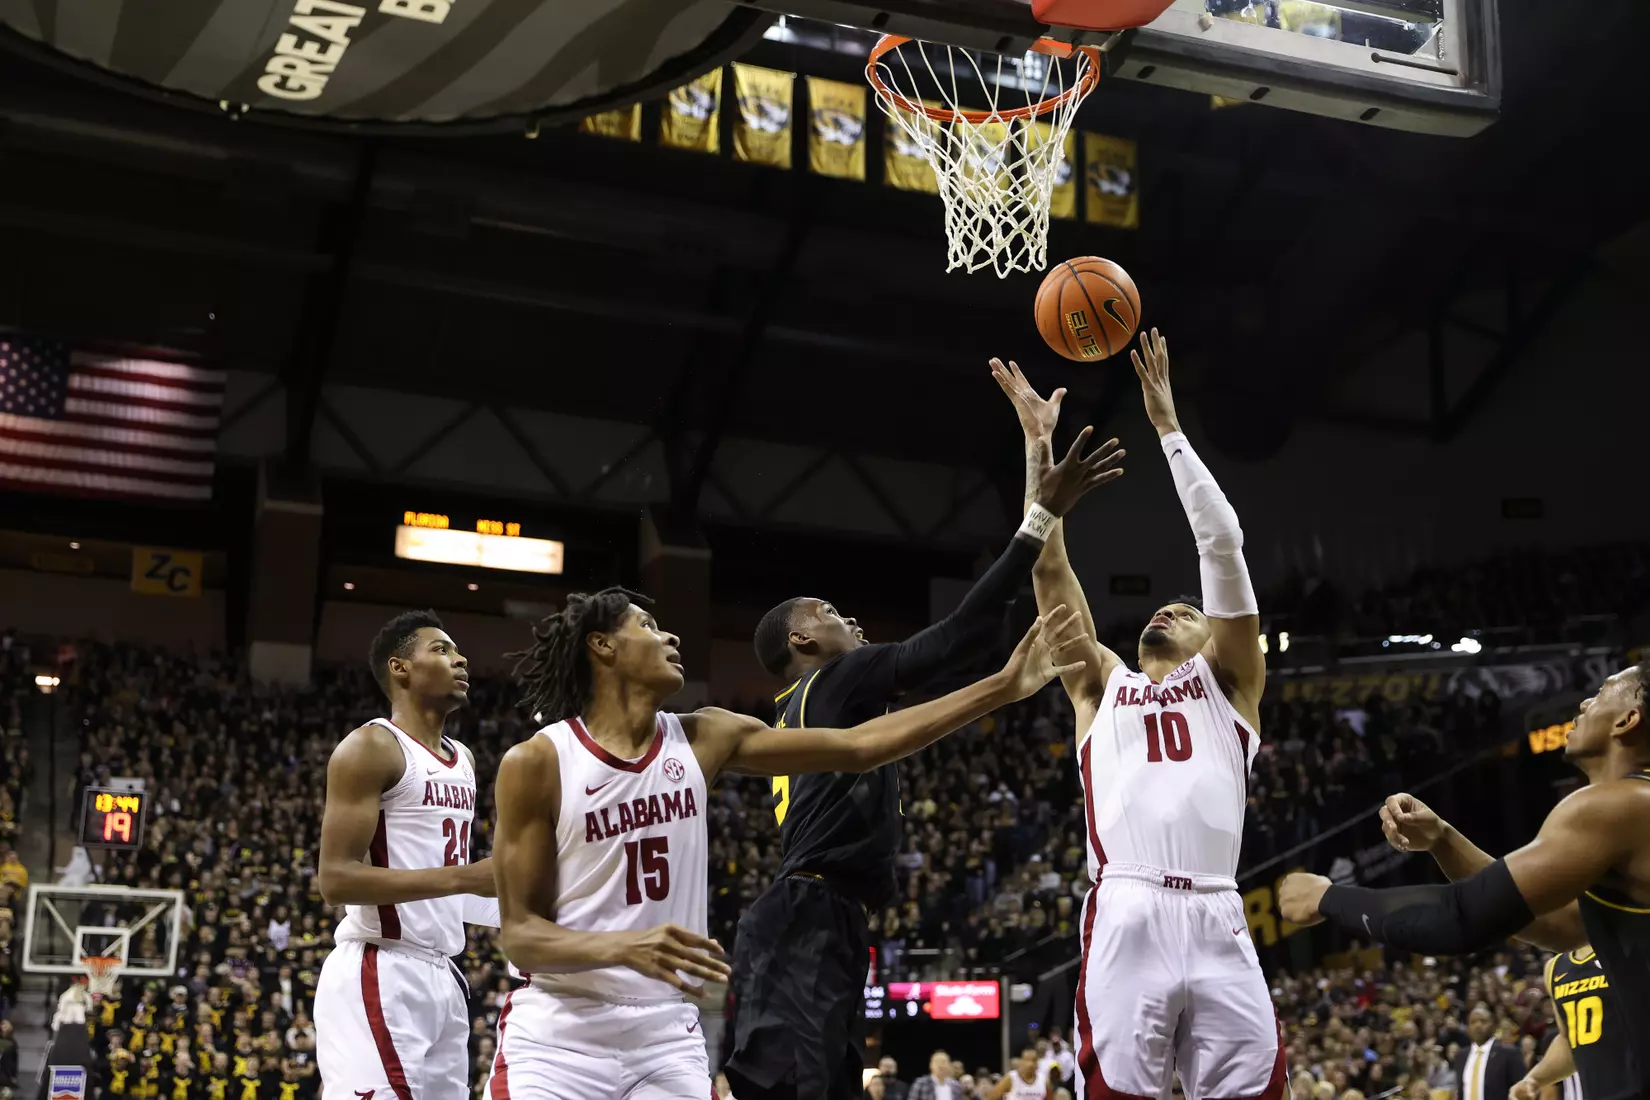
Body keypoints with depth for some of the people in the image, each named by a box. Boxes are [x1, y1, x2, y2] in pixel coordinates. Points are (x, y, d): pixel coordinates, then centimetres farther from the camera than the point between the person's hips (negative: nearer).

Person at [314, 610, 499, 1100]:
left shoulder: (463, 759, 17)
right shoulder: (371, 747, -9)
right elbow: (336, 879, -18)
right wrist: (464, 878, -23)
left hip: (441, 975, 9)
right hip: (380, 975, -9)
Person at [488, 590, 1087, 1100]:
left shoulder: (703, 738, 3)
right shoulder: (535, 762, -9)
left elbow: (858, 746, 0)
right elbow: (520, 933, -9)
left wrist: (1004, 686, -4)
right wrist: (626, 946, -29)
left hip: (668, 1034, 4)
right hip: (559, 1035, -4)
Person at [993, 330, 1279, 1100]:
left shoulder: (1227, 682, 20)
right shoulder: (1103, 685, 24)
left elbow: (1223, 547, 12)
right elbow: (1049, 564, 20)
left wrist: (1168, 428, 12)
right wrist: (1038, 441, 18)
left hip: (1216, 923, 0)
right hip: (1125, 920, 0)